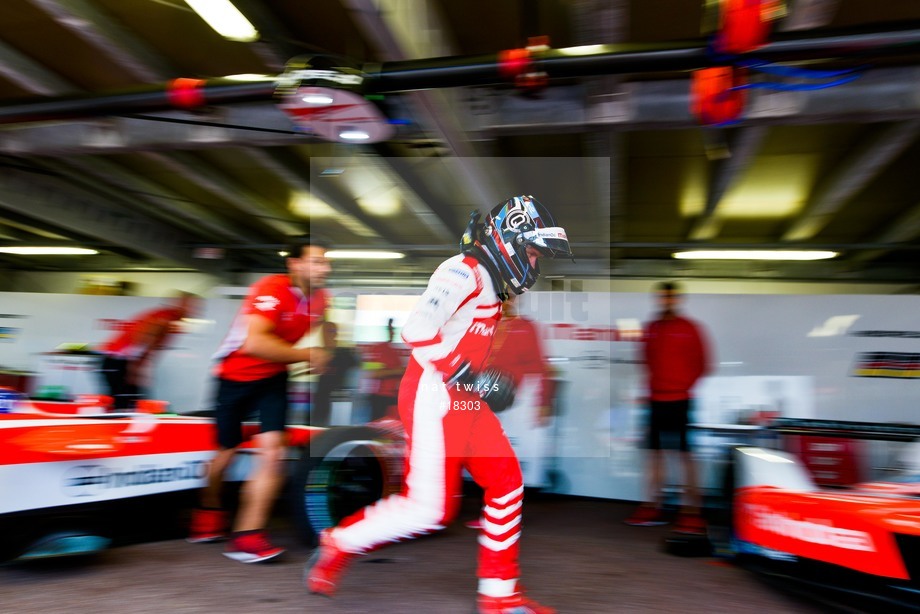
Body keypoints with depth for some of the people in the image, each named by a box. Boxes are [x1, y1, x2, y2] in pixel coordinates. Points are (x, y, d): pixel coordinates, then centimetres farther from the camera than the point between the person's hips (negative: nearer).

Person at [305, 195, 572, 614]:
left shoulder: (489, 282, 17)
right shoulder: (464, 272, -14)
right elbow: (417, 331, -25)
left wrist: (486, 382, 16)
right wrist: (472, 377, -21)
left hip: (465, 400, 10)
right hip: (433, 397, -10)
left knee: (507, 485, 7)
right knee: (430, 508, -7)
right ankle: (337, 545, 14)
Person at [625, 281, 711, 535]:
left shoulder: (689, 328, -1)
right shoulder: (651, 328, 11)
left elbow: (701, 364, 0)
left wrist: (686, 387, -6)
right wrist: (650, 386, 8)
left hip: (680, 400, -5)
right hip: (656, 399, 5)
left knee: (686, 454, -5)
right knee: (655, 452, 9)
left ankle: (692, 511, 2)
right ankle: (653, 507, 17)